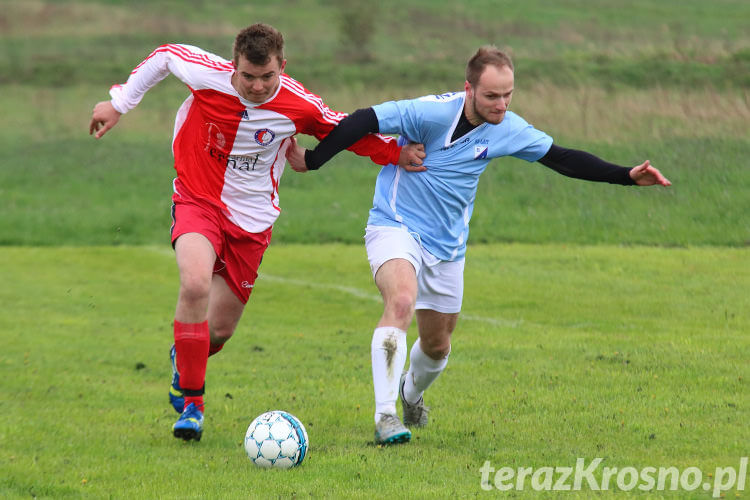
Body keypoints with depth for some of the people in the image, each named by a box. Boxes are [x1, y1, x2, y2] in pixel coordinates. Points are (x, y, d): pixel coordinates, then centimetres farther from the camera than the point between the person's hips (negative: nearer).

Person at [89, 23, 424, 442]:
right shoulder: (207, 75, -18)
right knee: (195, 284, -31)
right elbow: (165, 55, 2)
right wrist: (119, 104, 10)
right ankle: (191, 399, -17)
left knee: (220, 329, 6)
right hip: (198, 200, -2)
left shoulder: (299, 107, -15)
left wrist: (396, 151, -8)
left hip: (251, 218, 2)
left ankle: (184, 358, 46)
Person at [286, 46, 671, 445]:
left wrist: (627, 176, 3)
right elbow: (366, 121, -23)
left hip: (447, 246, 6)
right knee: (402, 301, -33)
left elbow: (561, 158, 6)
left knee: (437, 344, 15)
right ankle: (385, 416, -33)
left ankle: (412, 393, 51)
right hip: (395, 227, -6)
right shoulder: (432, 113, -24)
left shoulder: (509, 130, -5)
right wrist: (312, 160, -25)